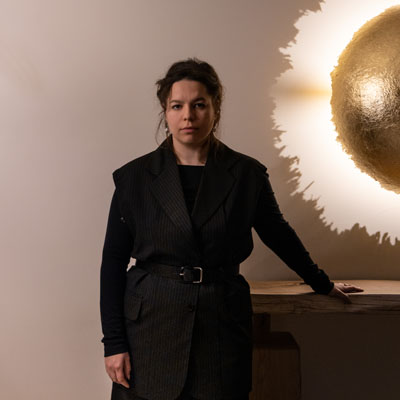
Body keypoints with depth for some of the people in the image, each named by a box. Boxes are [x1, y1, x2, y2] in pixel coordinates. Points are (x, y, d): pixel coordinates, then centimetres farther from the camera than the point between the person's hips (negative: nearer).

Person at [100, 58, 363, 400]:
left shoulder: (247, 174, 0)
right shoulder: (134, 177, -1)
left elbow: (279, 235, 15)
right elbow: (113, 261, 1)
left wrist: (323, 284, 26)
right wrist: (113, 343, -3)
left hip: (221, 328, 1)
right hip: (150, 322, 0)